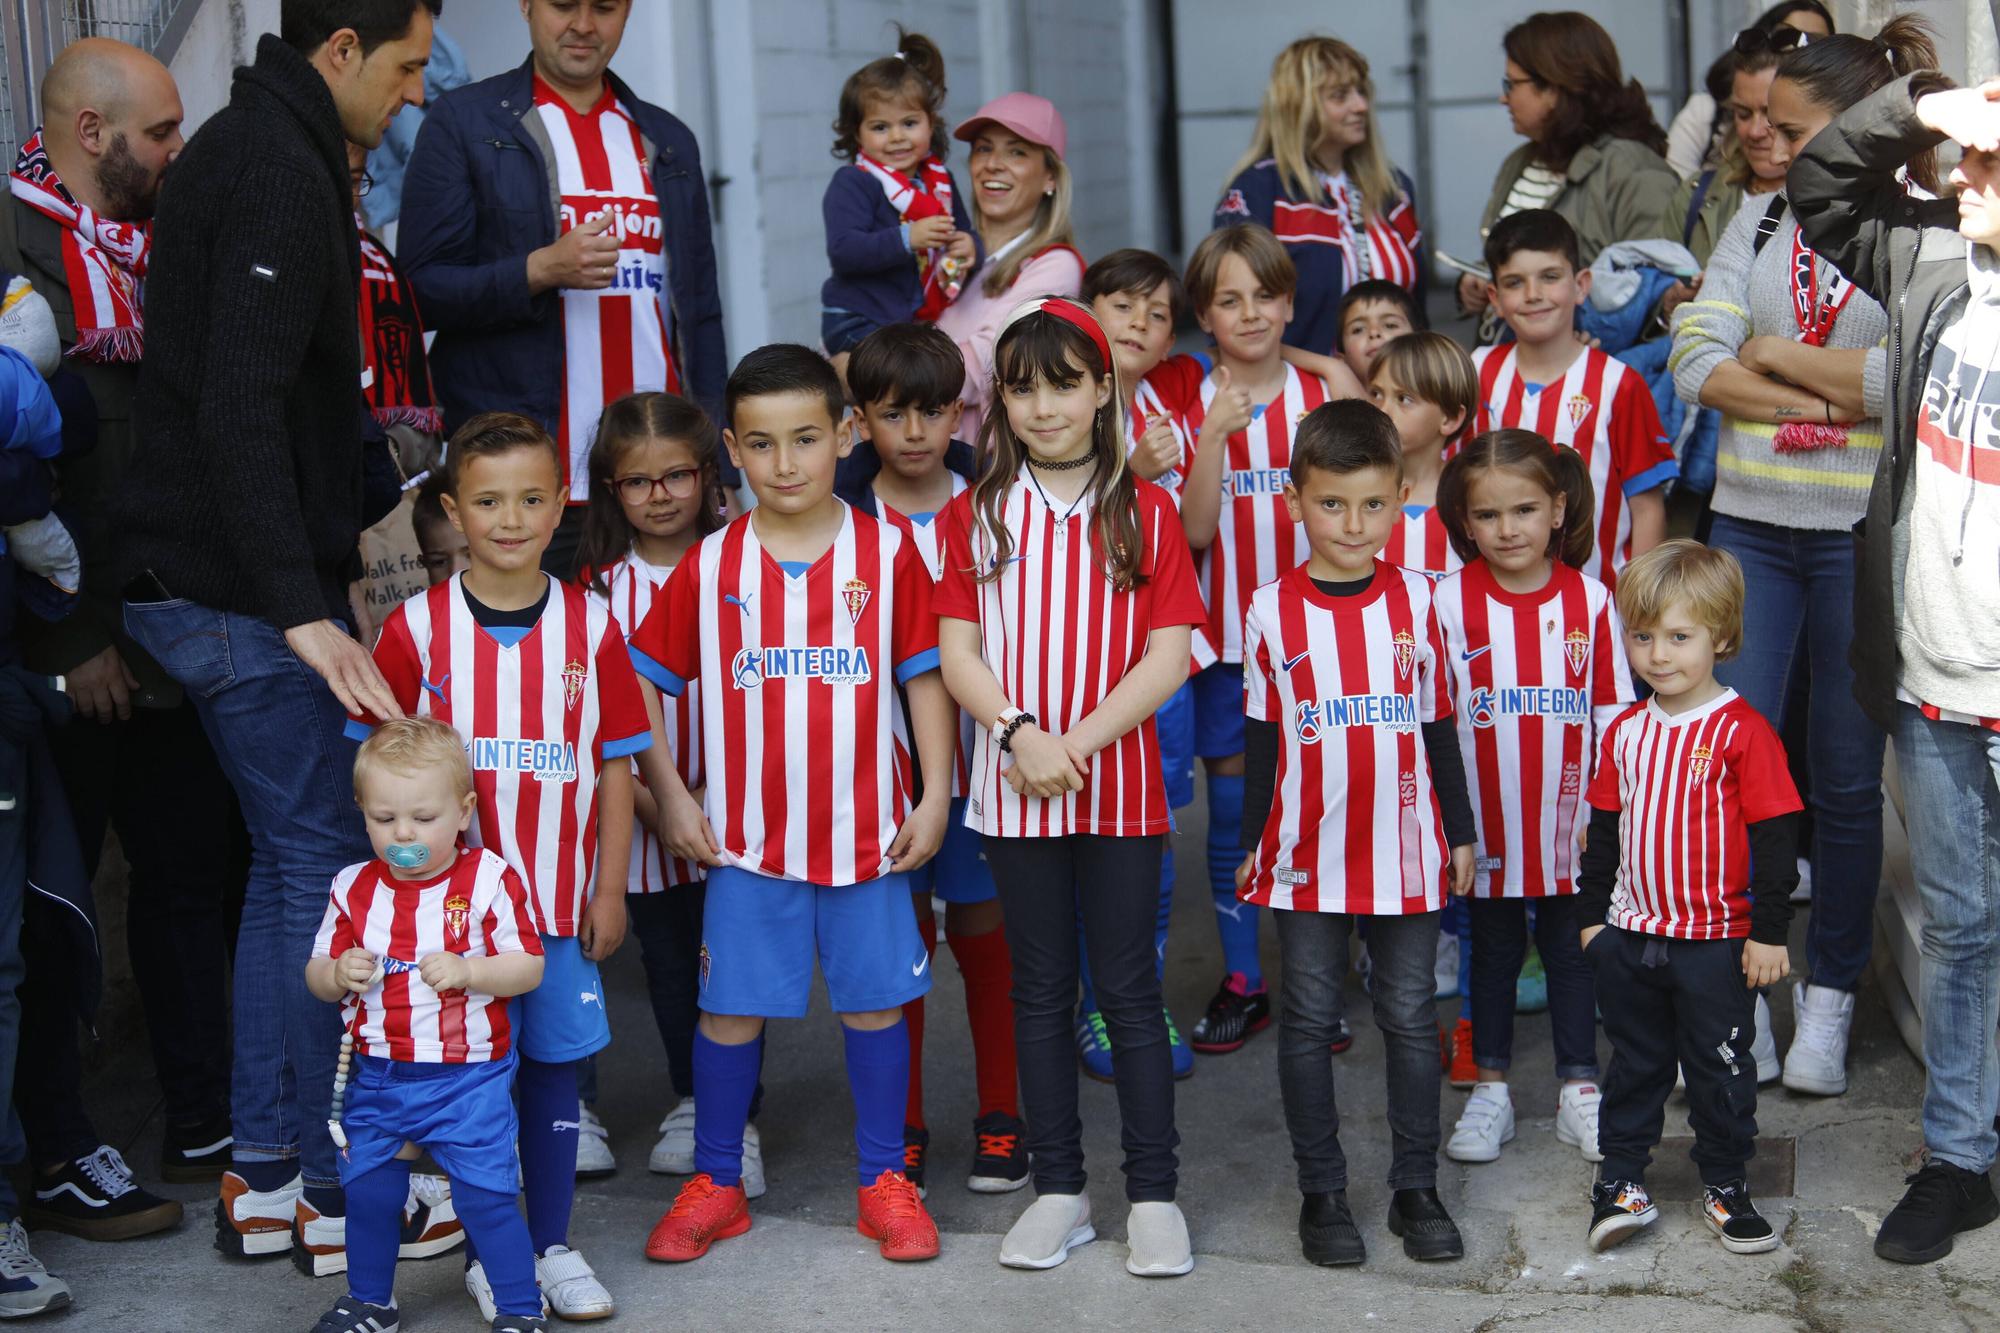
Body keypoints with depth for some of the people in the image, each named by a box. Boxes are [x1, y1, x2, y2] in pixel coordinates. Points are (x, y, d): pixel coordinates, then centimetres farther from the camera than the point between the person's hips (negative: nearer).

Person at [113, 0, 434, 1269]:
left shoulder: (245, 150, 17)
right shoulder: (281, 176, -16)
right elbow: (241, 415, -25)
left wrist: (360, 514, 27)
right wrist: (303, 609, -28)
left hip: (192, 581, 10)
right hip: (245, 588, -10)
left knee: (292, 859, 15)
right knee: (324, 866, -4)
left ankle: (265, 1170, 21)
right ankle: (337, 1194, 4)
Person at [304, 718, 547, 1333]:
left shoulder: (490, 881, -8)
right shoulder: (354, 889, 3)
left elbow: (528, 966, -7)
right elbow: (317, 977, 10)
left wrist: (467, 970, -23)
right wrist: (339, 974, -13)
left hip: (468, 1079, -4)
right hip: (377, 1077, 4)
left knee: (485, 1196, -4)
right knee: (368, 1194, 13)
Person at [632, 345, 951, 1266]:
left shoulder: (886, 552, -2)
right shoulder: (709, 566, -1)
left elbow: (926, 676, 2)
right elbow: (641, 687, 5)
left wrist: (934, 796, -3)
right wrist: (671, 798, 0)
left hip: (867, 831, 0)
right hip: (747, 836, 0)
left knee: (875, 1002, 8)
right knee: (730, 1008, 6)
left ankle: (883, 1180, 22)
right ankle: (714, 1182, 22)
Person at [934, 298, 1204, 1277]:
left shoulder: (1144, 511, 0)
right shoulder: (977, 514, 4)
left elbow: (1168, 654, -6)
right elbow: (957, 650, -1)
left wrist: (1078, 742, -15)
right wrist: (1019, 734, -17)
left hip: (1120, 785, -1)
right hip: (1015, 790, 2)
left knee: (1129, 990, 3)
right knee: (1040, 991, 9)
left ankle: (1153, 1194, 11)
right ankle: (1057, 1190, 18)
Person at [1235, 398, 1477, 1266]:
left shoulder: (1416, 599, 1)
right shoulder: (1273, 610, -3)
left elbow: (1439, 725, 7)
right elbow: (1262, 737, 4)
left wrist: (1460, 833, 9)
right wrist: (1252, 844, 5)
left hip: (1406, 852, 1)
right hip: (1308, 857, -1)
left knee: (1409, 1018, 9)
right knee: (1309, 1022, 7)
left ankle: (1416, 1187, 21)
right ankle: (1321, 1192, 19)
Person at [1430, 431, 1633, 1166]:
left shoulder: (1589, 599, -4)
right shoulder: (1451, 601, -7)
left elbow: (1613, 711, 2)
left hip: (1570, 822, 1)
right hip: (1487, 822, 0)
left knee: (1571, 949, 11)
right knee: (1494, 950, 13)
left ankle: (1580, 1087, 23)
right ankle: (1489, 1090, 24)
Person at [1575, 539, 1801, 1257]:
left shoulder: (1743, 732, -12)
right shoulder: (1625, 732, 4)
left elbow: (1775, 836, -10)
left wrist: (1769, 931, -11)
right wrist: (1591, 914, 12)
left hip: (1717, 941, -4)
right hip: (1630, 932, 5)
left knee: (1720, 1069, 7)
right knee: (1635, 1063, 15)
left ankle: (1725, 1184, 23)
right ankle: (1622, 1180, 25)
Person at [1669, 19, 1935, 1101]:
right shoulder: (1760, 222, 7)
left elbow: (1914, 380, -19)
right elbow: (1696, 362, -2)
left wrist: (1777, 355, -7)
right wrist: (1837, 394, -12)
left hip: (1866, 534, -3)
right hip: (1750, 525, 3)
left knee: (1846, 777, 6)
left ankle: (1828, 999, 20)